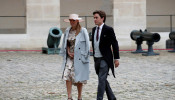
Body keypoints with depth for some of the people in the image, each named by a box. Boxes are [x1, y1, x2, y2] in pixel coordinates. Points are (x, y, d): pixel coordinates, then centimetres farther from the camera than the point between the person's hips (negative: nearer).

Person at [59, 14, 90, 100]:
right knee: (67, 76, -9)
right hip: (69, 57, 4)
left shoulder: (83, 31, -6)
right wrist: (68, 52, 1)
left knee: (78, 78, 2)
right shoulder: (67, 31, 8)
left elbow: (87, 45, -5)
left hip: (79, 58, -4)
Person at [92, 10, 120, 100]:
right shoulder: (94, 29, 11)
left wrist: (116, 58, -8)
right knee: (103, 80, 13)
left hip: (105, 59, -7)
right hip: (96, 59, 7)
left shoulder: (108, 29, -9)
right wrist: (93, 54, 16)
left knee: (102, 79, -12)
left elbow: (115, 44, -7)